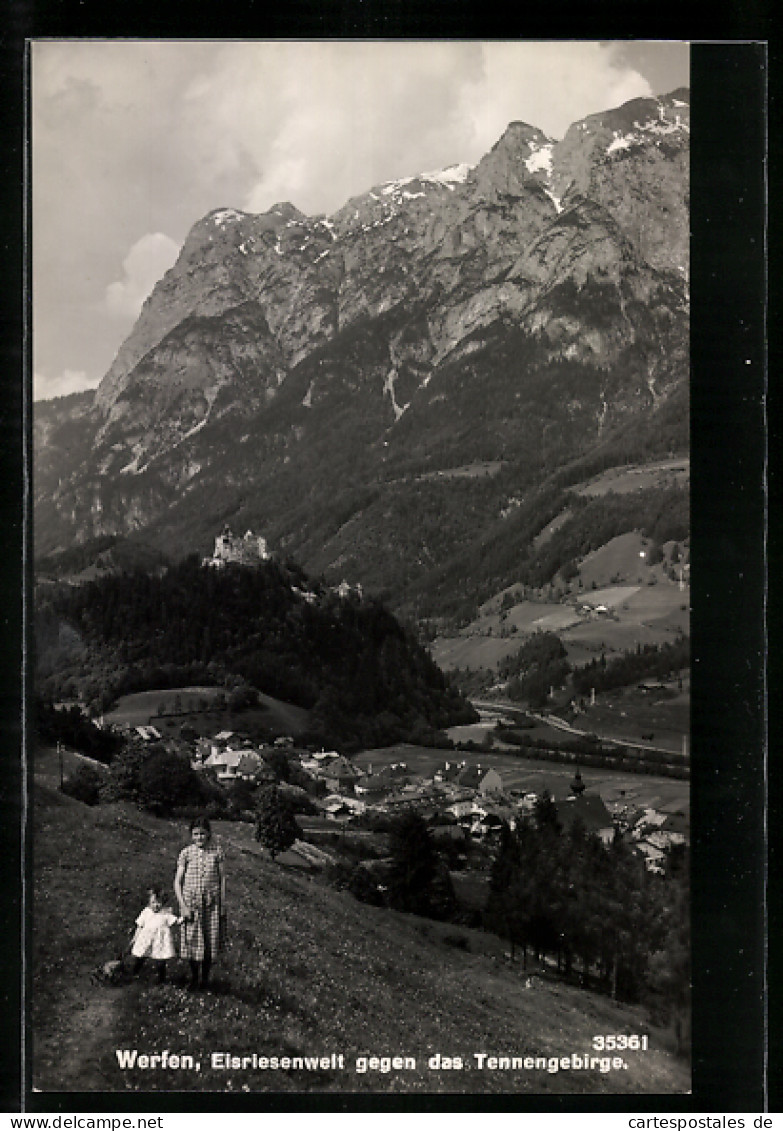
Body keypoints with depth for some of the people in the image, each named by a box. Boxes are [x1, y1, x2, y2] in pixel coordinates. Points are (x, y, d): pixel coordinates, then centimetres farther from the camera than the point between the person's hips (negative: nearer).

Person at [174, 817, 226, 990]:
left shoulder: (217, 851, -1)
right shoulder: (186, 853, -3)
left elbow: (222, 878, 4)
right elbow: (177, 882, -1)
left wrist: (222, 905, 3)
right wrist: (183, 906, -9)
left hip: (211, 902, 1)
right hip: (191, 902, 0)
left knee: (209, 942, 6)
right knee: (192, 942, 4)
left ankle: (205, 978, 24)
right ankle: (194, 978, 23)